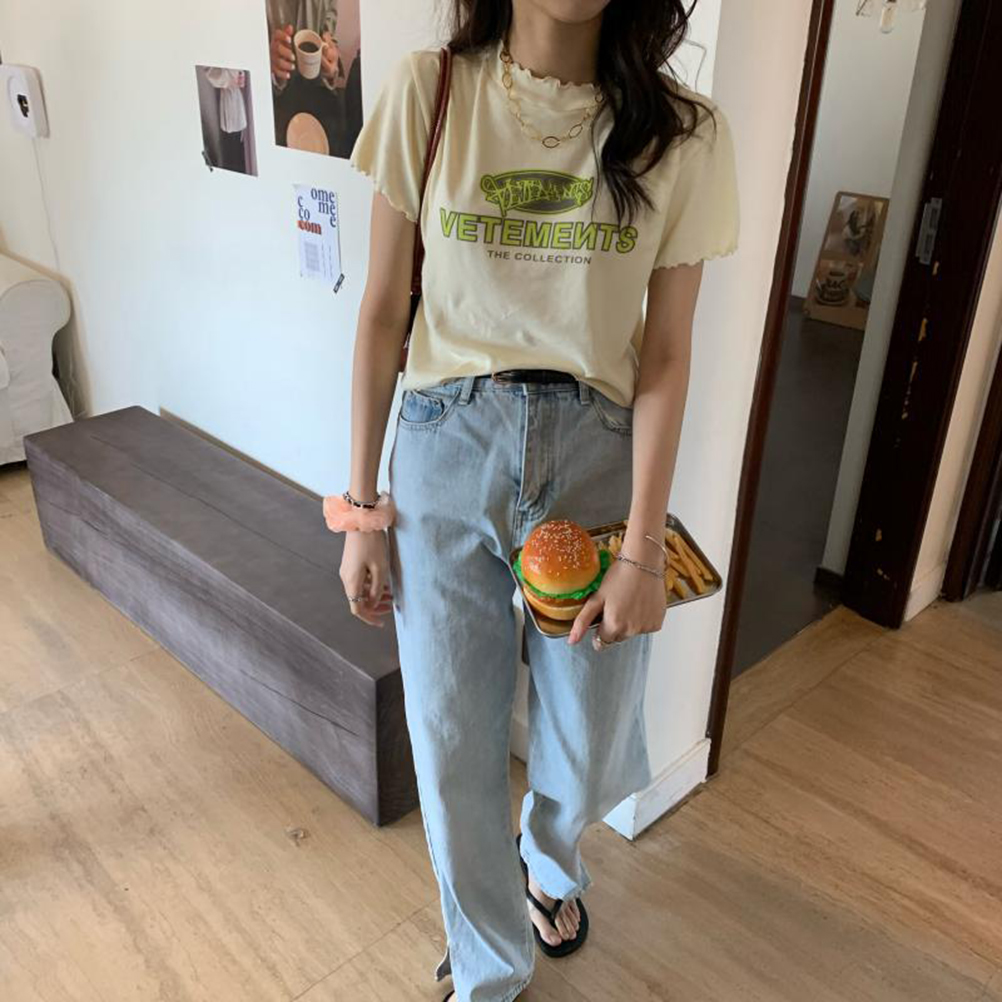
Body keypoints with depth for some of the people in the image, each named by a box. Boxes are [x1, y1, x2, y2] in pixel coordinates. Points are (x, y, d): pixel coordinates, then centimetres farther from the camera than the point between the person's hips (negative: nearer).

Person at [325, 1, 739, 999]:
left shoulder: (683, 132, -3)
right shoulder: (425, 93, -4)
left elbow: (664, 356, -3)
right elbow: (382, 315, -1)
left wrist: (643, 550, -6)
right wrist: (360, 505, 1)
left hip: (599, 453, 1)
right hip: (447, 449, 0)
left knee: (590, 756, 13)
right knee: (452, 744, 9)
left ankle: (549, 859, 53)